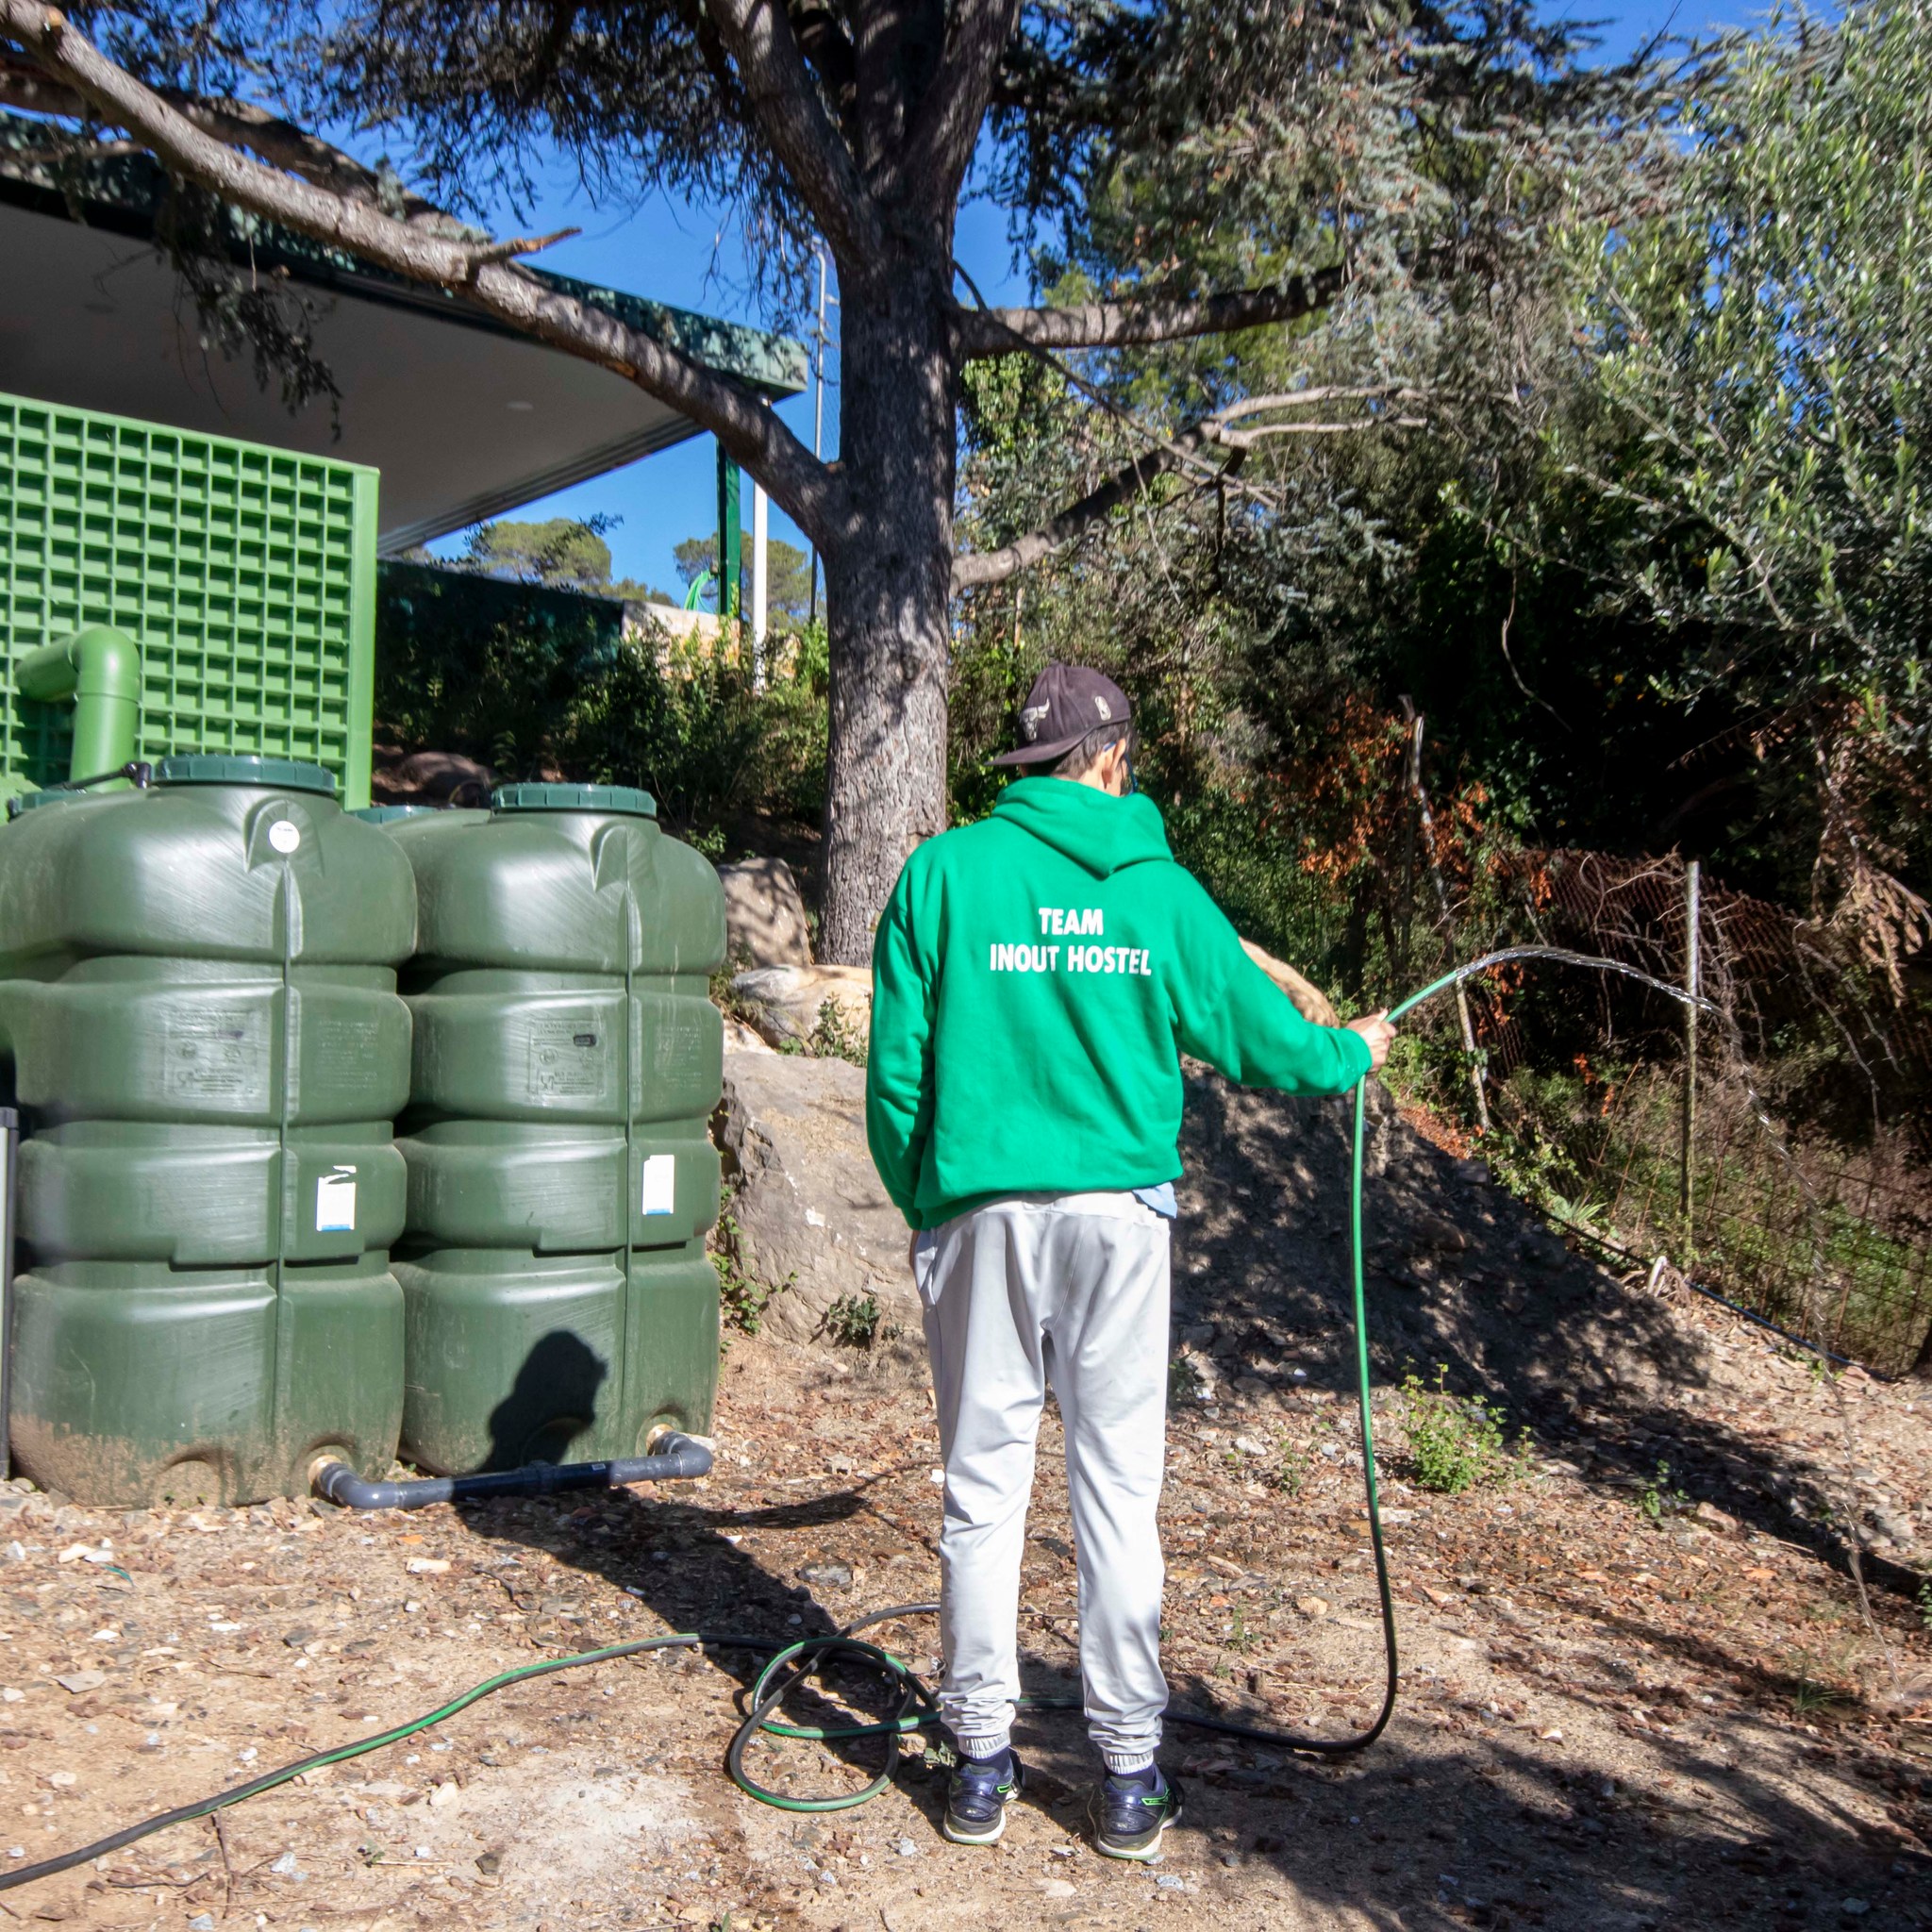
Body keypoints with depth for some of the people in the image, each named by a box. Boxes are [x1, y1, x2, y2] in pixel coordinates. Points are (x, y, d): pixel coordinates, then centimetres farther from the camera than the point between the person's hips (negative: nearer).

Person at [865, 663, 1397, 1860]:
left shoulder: (945, 873, -1)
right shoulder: (1162, 890, 2)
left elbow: (897, 1068, -1)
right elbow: (1256, 1037, 11)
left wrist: (915, 1199, 13)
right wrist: (1356, 1053, 31)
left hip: (981, 1210, 0)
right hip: (1118, 1214, 0)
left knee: (984, 1488, 9)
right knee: (1119, 1493, 7)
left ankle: (982, 1763, 16)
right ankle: (1129, 1776, 15)